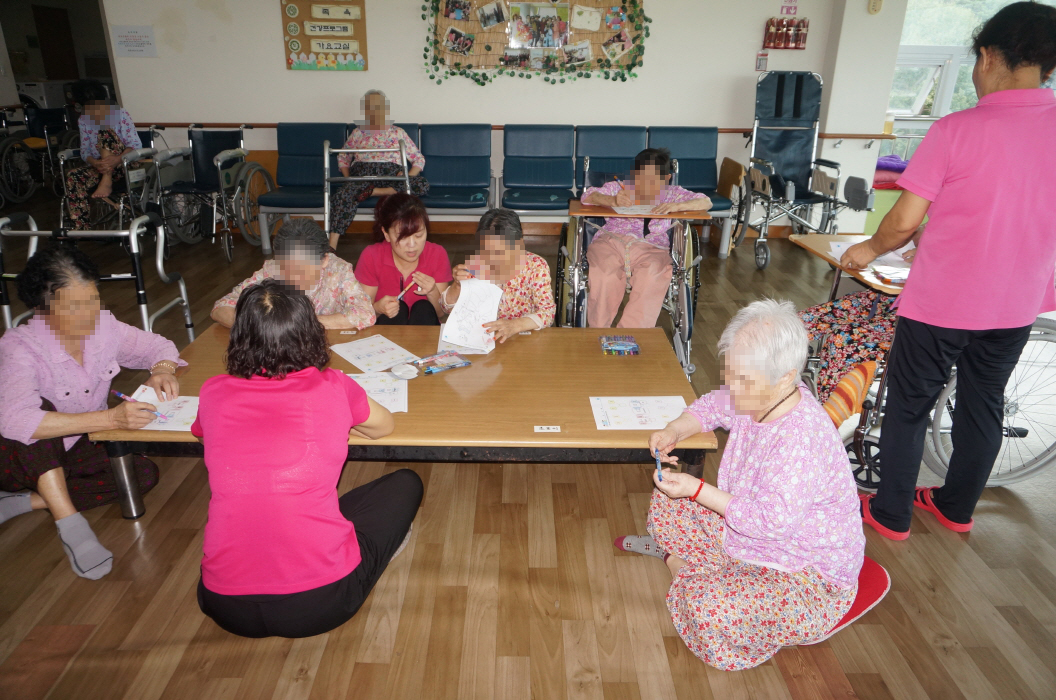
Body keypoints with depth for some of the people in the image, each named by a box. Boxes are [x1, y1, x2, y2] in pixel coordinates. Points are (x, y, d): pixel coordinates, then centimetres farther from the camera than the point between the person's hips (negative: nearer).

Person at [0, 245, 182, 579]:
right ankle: (71, 526, -33)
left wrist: (162, 370, -23)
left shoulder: (103, 326, -14)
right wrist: (111, 419, -51)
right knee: (42, 408, -35)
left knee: (144, 474, -17)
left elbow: (157, 345, 2)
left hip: (72, 450, 5)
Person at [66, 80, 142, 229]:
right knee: (73, 177, -23)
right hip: (101, 167, 5)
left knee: (105, 132, -27)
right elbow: (85, 150, 1)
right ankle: (80, 228, -21)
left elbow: (136, 144, -17)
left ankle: (106, 183, -29)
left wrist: (117, 159, -36)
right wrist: (95, 163, -24)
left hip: (123, 165, -5)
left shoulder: (119, 114, -8)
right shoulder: (83, 121, 7)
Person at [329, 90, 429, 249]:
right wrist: (347, 177, 4)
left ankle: (373, 192, -31)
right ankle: (331, 247, -41)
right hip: (362, 174, 0)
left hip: (392, 174, 0)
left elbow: (419, 159, 15)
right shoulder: (358, 132, 24)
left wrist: (408, 177, -6)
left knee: (422, 184, -31)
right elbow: (343, 157, 26)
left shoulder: (398, 133, 20)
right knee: (344, 194, -35)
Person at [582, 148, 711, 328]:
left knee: (653, 274, -34)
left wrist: (676, 206, -13)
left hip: (651, 246, 1)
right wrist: (613, 201, -18)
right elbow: (588, 196, 3)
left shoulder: (671, 194, 18)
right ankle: (598, 331, -20)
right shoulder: (619, 188, 16)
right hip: (610, 239, 0)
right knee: (604, 269, -34)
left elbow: (705, 202, 7)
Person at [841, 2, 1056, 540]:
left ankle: (890, 514, 23)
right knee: (983, 405, 20)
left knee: (909, 405, 10)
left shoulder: (957, 129, -17)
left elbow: (904, 221, -17)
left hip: (940, 303, -5)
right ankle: (957, 507, 37)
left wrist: (869, 250, 4)